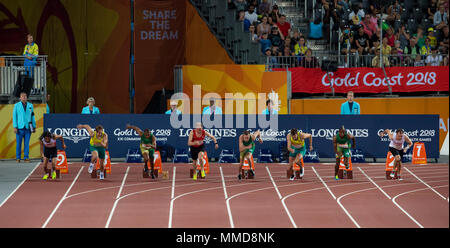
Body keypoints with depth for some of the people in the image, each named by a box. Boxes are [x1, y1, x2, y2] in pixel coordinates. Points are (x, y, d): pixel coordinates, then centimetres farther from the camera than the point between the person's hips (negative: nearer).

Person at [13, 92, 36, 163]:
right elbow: (14, 116, 3)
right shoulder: (16, 105, 6)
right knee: (18, 143, -1)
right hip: (20, 127, -1)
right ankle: (18, 158, 6)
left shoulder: (30, 105, 11)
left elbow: (32, 116, 13)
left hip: (28, 127, 1)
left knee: (27, 143, 0)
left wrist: (34, 127, 9)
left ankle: (26, 157, 6)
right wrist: (15, 127, -6)